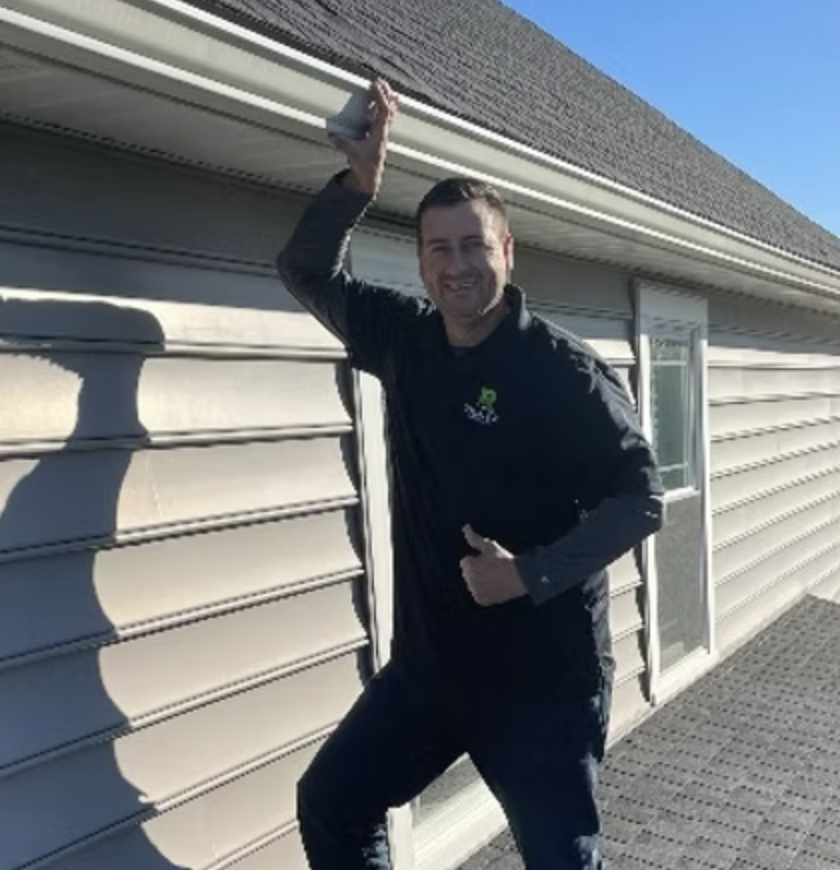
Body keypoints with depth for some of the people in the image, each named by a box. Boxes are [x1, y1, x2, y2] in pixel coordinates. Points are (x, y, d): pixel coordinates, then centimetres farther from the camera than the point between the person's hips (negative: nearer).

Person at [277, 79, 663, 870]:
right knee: (329, 803, 12)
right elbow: (308, 272, 9)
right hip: (428, 661, 6)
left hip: (544, 676, -5)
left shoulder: (563, 370, -15)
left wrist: (532, 573, -26)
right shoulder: (406, 341, 1)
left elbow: (639, 498, -15)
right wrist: (358, 182, -7)